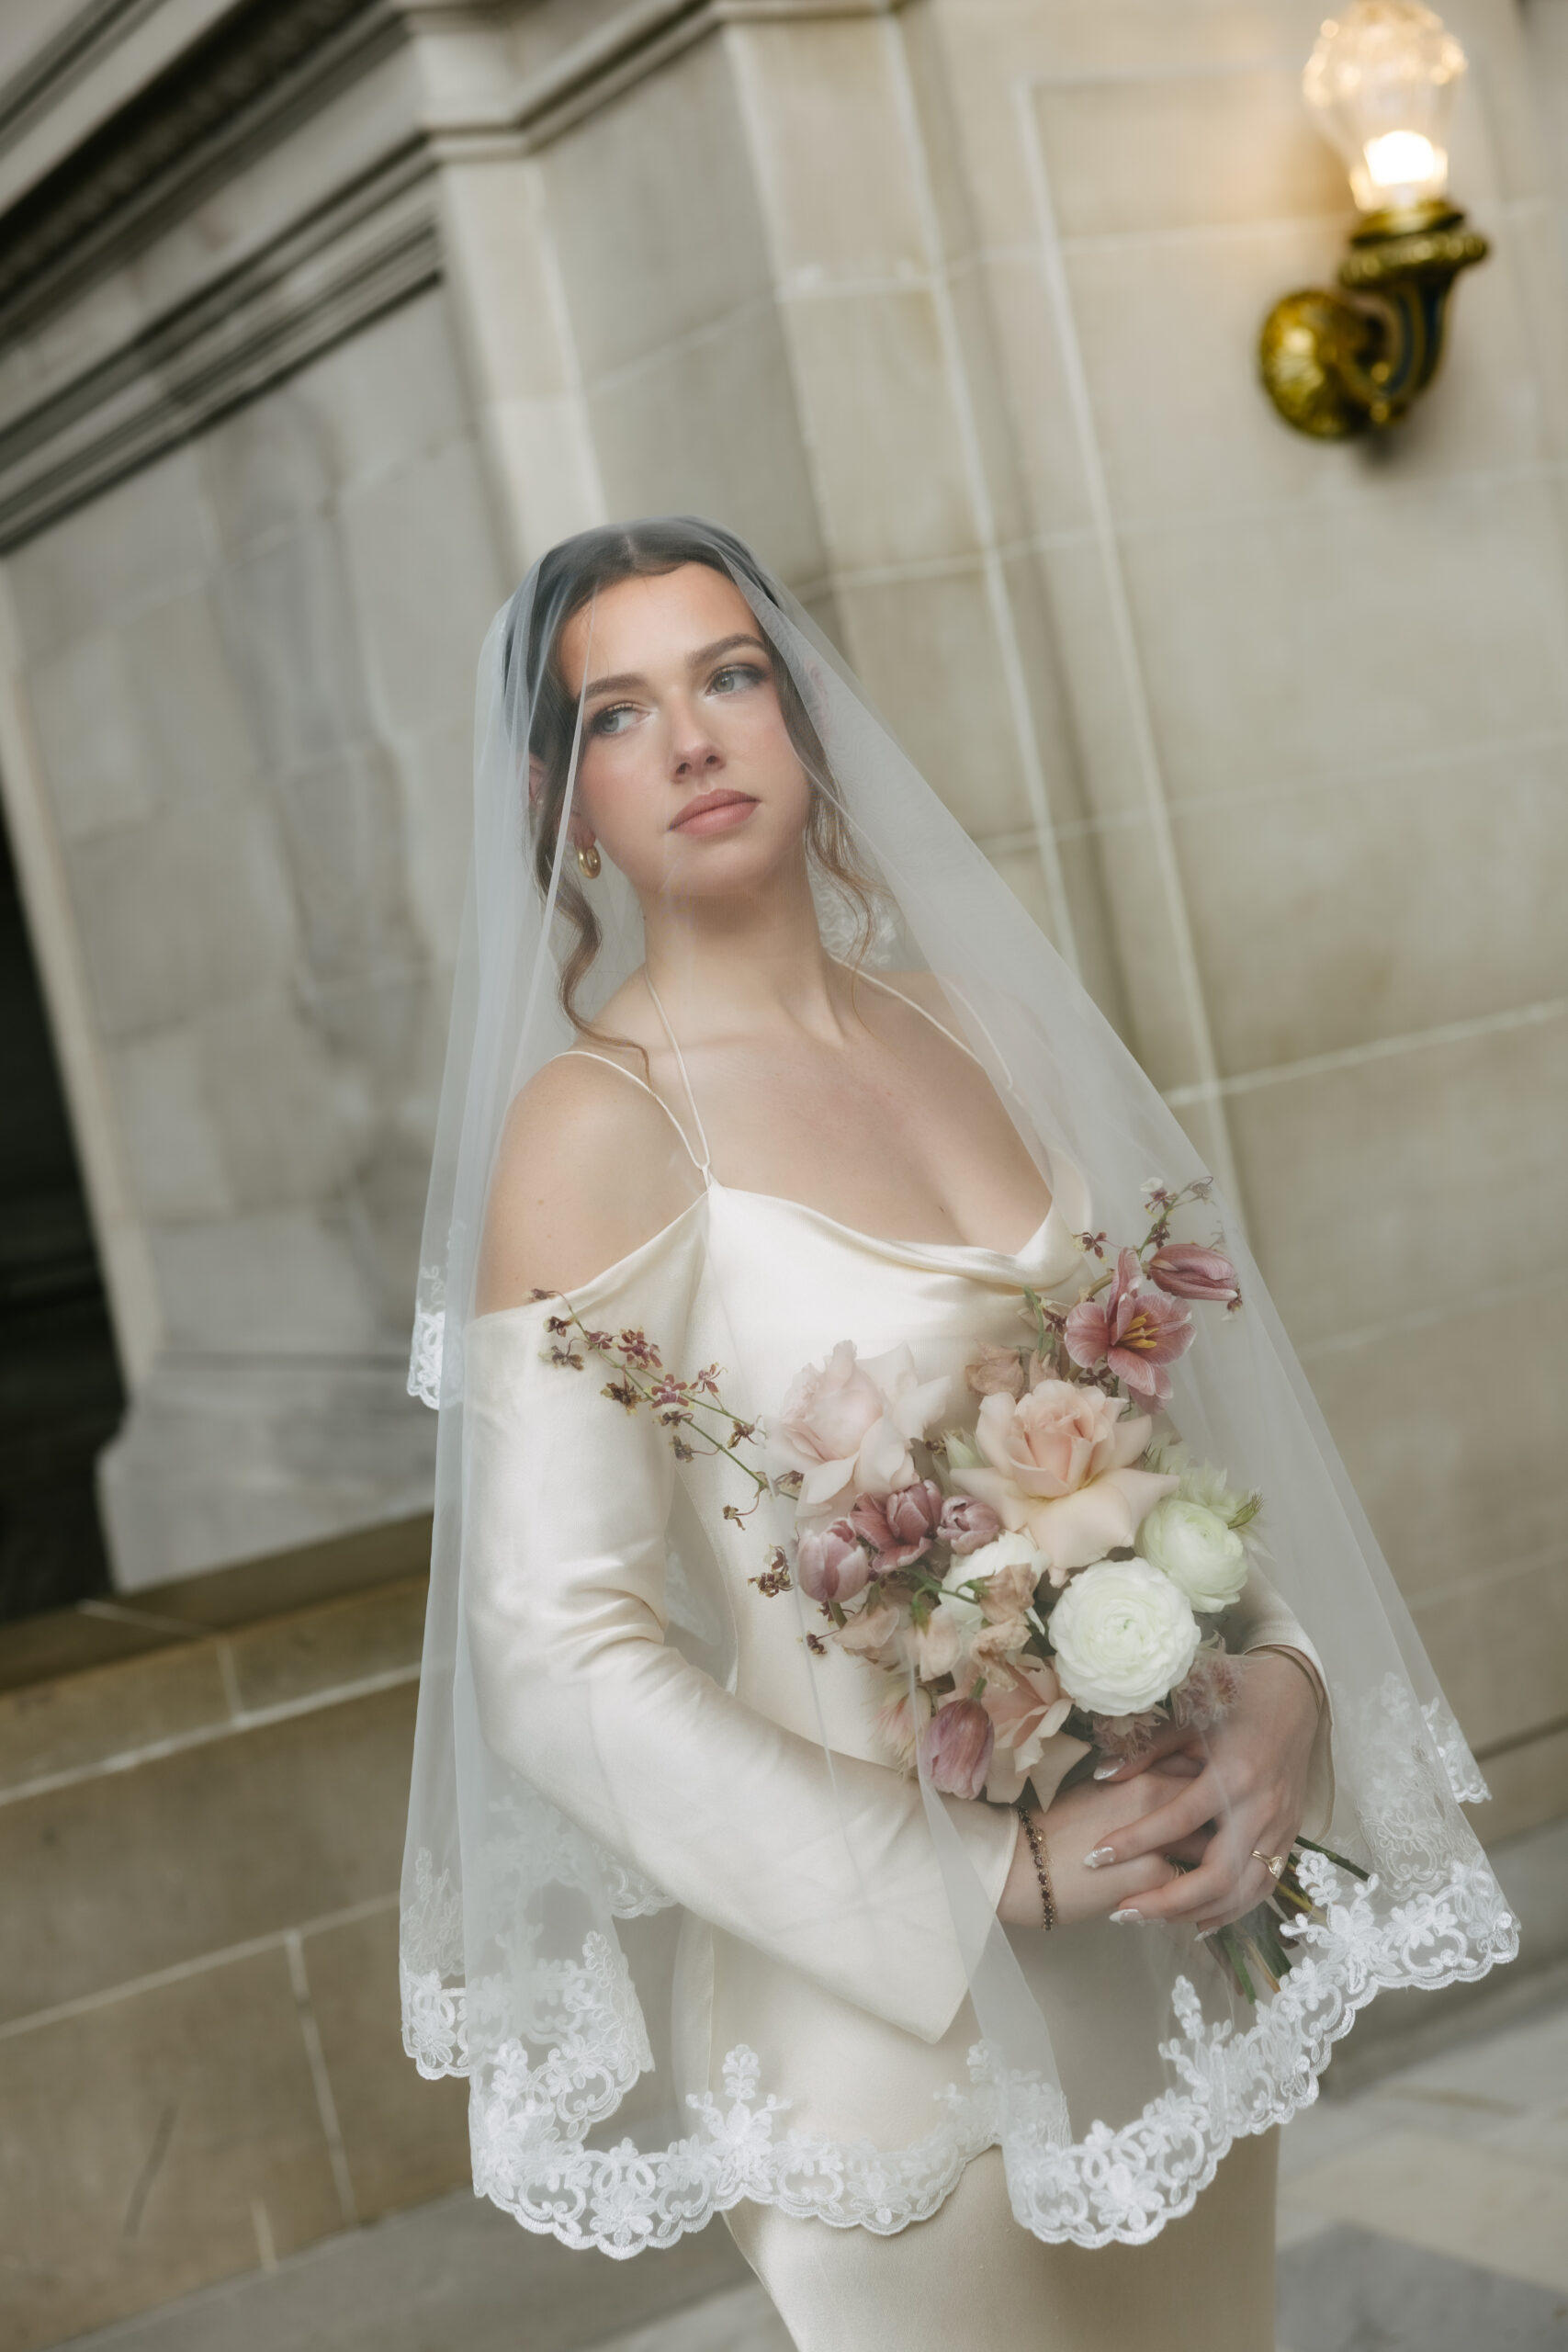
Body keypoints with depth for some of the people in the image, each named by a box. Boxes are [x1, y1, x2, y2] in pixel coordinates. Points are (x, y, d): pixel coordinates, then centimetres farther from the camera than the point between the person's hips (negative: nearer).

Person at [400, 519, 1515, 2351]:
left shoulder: (968, 1024, 2)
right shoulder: (593, 1126, -15)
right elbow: (558, 1664, -19)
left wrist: (1285, 1669, -8)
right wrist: (1000, 1872, -19)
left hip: (1170, 1924, 6)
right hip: (890, 1983, -6)